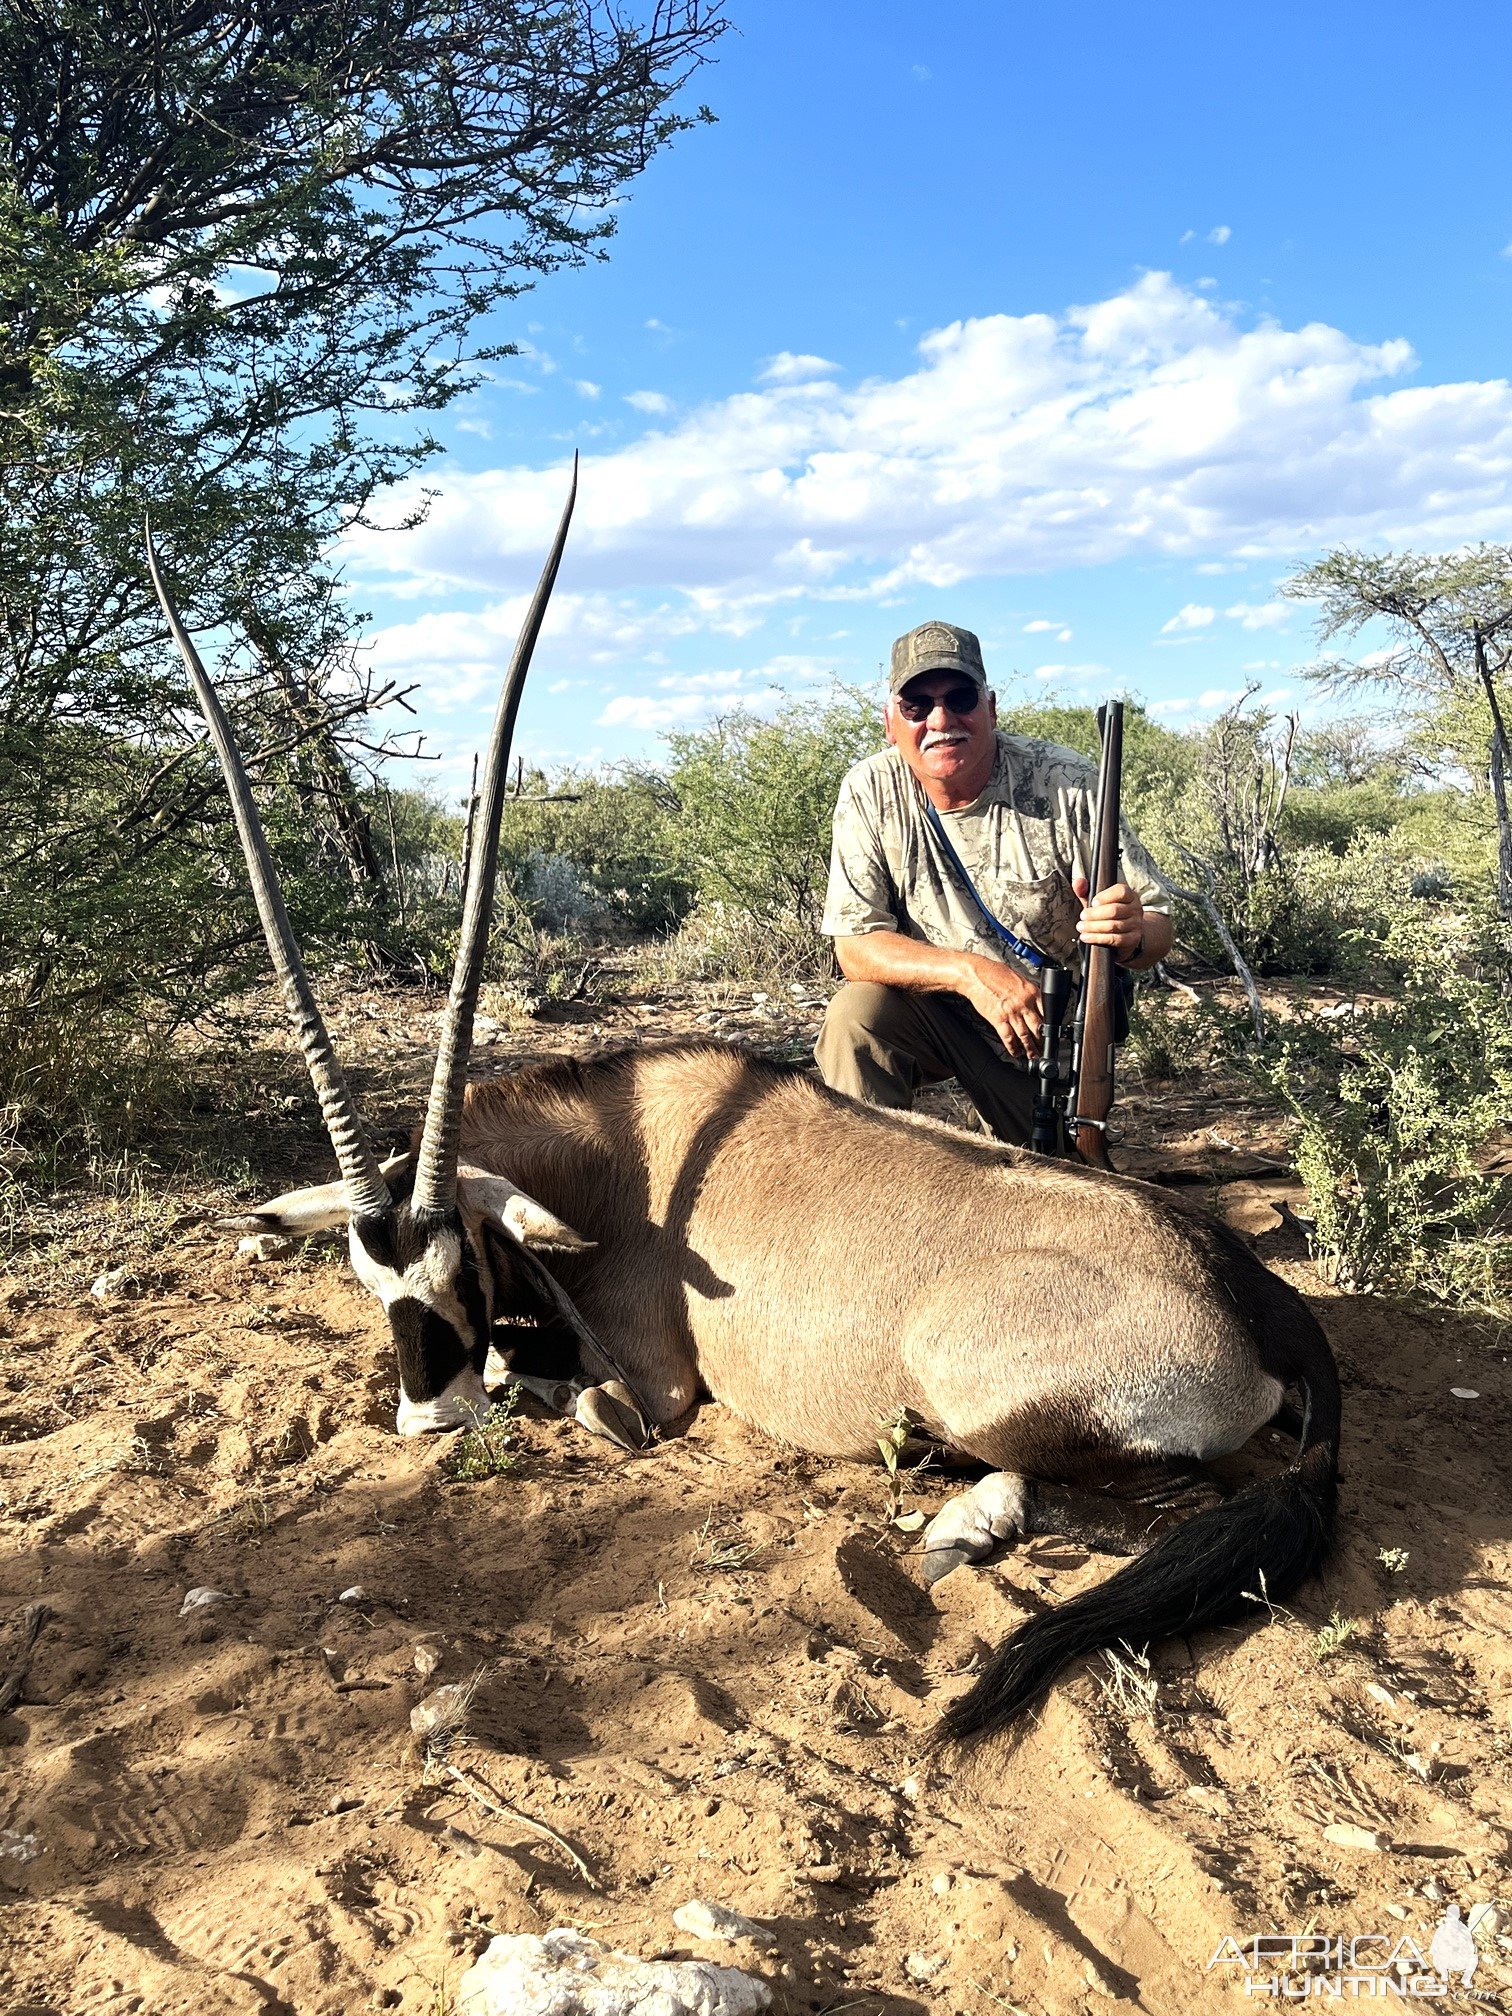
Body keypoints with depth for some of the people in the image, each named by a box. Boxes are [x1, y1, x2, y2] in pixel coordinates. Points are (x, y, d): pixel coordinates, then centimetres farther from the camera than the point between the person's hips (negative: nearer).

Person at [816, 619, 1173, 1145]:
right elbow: (855, 945, -19)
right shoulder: (870, 794, -15)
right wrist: (969, 972, -35)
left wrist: (1132, 935, -42)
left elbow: (1158, 925, -16)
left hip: (1059, 1036, 1)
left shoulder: (1068, 785, -19)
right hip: (937, 1015, 0)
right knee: (854, 1019, -28)